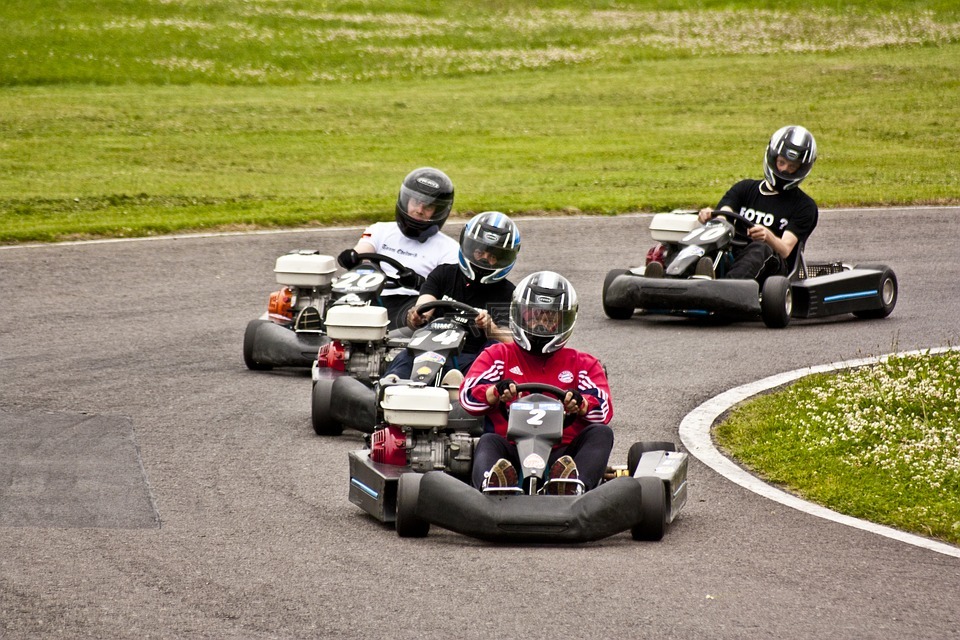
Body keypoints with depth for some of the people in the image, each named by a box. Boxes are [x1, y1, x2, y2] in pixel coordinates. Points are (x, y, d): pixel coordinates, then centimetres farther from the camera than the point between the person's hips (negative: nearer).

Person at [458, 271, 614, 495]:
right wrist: (496, 392, -19)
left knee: (601, 433, -24)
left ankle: (576, 486, -57)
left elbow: (604, 410, 4)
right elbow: (468, 396, 4)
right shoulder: (498, 356, 21)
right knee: (488, 442, -31)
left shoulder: (583, 364, 22)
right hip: (511, 454, -1)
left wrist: (579, 403, -20)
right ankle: (491, 485, -68)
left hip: (562, 455, 1)